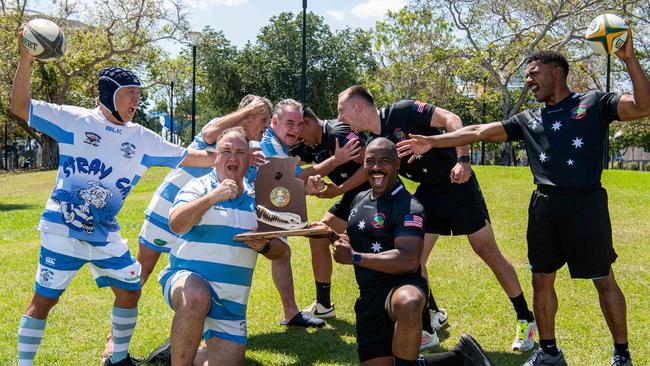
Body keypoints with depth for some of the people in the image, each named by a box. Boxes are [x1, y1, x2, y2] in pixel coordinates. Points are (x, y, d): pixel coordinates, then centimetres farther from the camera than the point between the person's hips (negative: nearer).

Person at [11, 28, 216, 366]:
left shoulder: (141, 138, 6)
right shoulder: (74, 119, -5)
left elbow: (187, 157, 8)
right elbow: (20, 107, -6)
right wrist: (25, 60, -16)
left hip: (105, 235, 5)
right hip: (62, 230, -5)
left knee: (129, 291, 10)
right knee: (44, 299, 1)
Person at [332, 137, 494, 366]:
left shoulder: (408, 207, -12)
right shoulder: (360, 199, 14)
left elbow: (408, 261, -24)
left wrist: (354, 258, -18)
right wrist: (342, 241, 13)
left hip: (400, 286, -8)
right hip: (368, 296, 8)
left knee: (407, 303, -45)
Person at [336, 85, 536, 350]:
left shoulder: (401, 111, -16)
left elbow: (450, 119, -19)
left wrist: (462, 159, -30)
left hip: (457, 182, -7)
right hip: (427, 193, 7)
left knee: (488, 252, -1)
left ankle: (525, 320, 13)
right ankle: (433, 317, 21)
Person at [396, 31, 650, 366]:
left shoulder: (594, 103, 2)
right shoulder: (528, 120, 14)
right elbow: (480, 132, 10)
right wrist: (432, 142, 4)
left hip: (585, 204, -4)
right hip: (544, 206, 5)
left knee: (604, 280, 5)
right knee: (541, 279, 10)